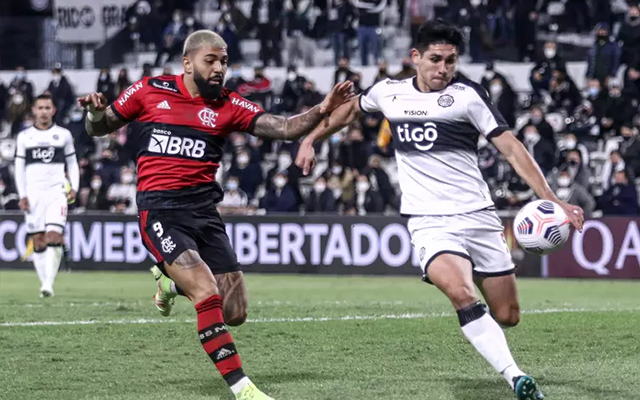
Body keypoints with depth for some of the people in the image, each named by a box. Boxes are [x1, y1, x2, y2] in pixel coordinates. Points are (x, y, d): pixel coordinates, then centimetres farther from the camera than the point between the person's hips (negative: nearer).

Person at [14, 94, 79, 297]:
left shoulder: (63, 135, 8)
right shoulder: (24, 137, 9)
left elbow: (72, 163, 14)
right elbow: (19, 168, 10)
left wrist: (74, 188, 1)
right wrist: (22, 195, 1)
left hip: (56, 192, -2)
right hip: (33, 194, 2)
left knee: (54, 236, -17)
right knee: (38, 240, 0)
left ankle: (49, 283, -21)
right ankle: (44, 283, 6)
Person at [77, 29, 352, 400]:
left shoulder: (227, 105, 5)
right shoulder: (149, 90, 2)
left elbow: (284, 128, -5)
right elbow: (100, 128, 13)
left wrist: (321, 110, -23)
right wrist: (96, 112, -10)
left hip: (204, 210, 4)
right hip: (160, 211, -4)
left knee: (235, 313, 2)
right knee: (208, 294, -23)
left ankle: (172, 281, 32)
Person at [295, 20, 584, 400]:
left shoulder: (468, 95, -4)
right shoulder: (389, 92, 6)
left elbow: (511, 146, -8)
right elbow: (351, 109, 28)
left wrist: (551, 199, -16)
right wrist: (310, 140, 25)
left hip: (478, 215, 0)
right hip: (430, 223, 0)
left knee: (507, 315, 1)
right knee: (461, 293, -29)